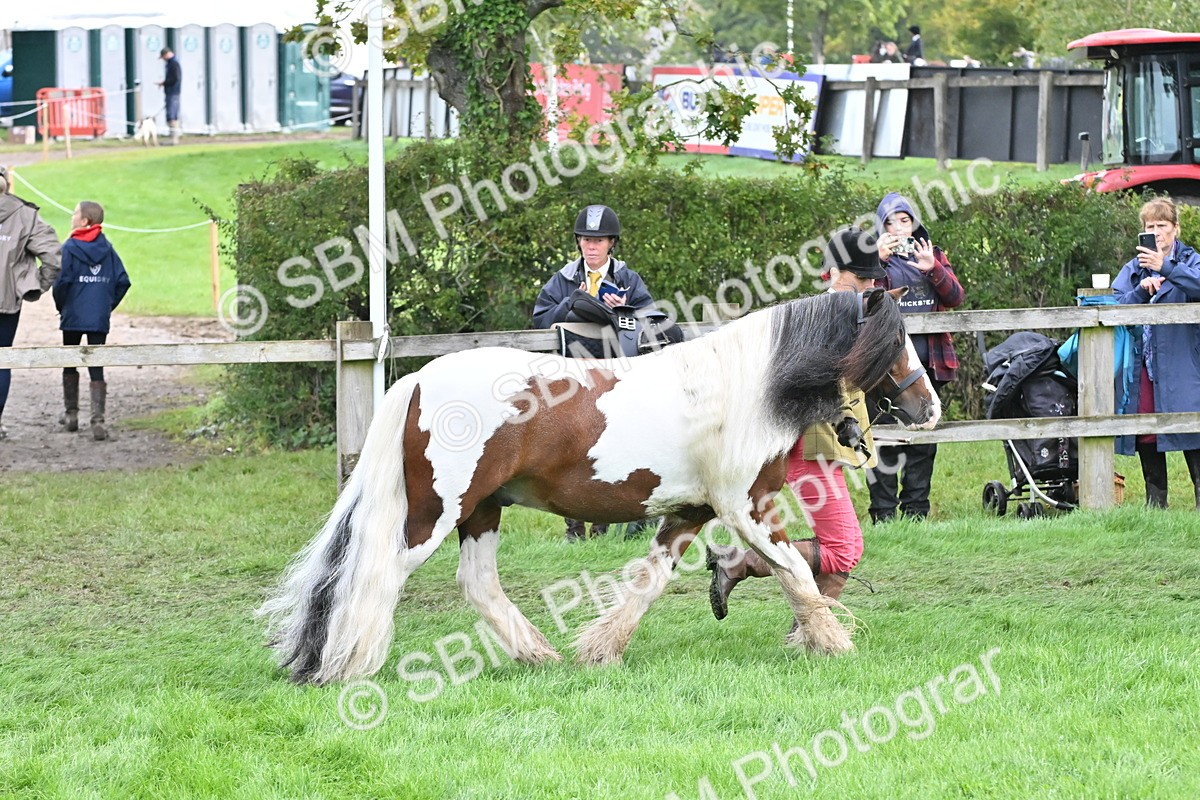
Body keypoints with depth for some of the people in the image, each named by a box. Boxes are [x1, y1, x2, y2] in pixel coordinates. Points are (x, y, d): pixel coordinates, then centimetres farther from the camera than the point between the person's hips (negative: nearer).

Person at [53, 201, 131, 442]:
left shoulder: (70, 248, -9)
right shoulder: (107, 249, 2)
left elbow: (62, 280, -15)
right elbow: (123, 281, 0)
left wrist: (60, 306, 2)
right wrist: (109, 305, 12)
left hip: (73, 316, -3)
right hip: (99, 319, 3)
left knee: (70, 364, 17)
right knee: (96, 368, 1)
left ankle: (71, 414, 23)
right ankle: (98, 420, -12)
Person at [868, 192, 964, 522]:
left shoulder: (933, 255, 16)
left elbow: (954, 297, 3)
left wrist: (933, 269, -13)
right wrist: (878, 260, -21)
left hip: (928, 363, 4)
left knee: (923, 439, 7)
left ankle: (916, 510, 14)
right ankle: (883, 513, -4)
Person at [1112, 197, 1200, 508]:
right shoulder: (1132, 269, 17)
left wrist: (1165, 267, -27)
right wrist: (1141, 290, -12)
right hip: (1142, 363, 4)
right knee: (1146, 436, 4)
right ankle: (1155, 503, 12)